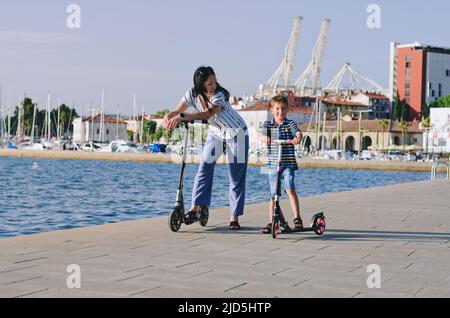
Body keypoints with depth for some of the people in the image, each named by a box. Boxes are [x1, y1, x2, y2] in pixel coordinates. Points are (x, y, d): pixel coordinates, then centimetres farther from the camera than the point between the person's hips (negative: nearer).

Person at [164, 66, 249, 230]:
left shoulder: (219, 95, -30)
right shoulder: (193, 94, -14)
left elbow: (208, 113, -45)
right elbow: (177, 111, -14)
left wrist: (182, 117, -56)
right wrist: (168, 117, -39)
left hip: (236, 132, -4)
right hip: (215, 132, 4)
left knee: (237, 175, -7)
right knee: (205, 167, -13)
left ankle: (234, 217, -2)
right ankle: (195, 208, -8)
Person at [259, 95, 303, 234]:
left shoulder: (290, 123, 4)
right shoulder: (268, 124, 8)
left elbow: (298, 132, -15)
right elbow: (263, 135, -9)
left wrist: (297, 138, -38)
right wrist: (266, 138, -33)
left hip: (288, 164, -2)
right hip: (272, 164, 2)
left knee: (290, 189, -20)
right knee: (273, 195, 8)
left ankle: (297, 219, -18)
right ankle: (271, 222, 17)